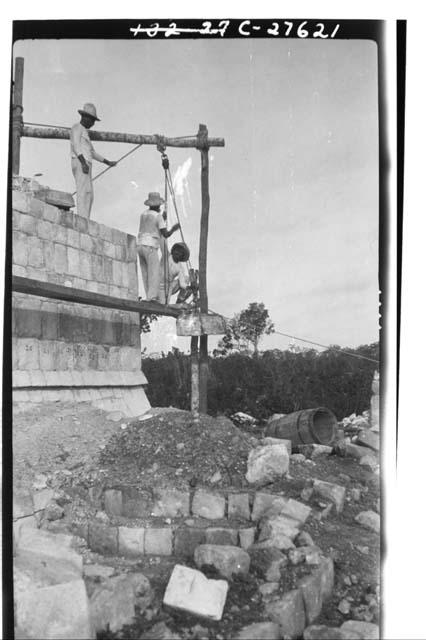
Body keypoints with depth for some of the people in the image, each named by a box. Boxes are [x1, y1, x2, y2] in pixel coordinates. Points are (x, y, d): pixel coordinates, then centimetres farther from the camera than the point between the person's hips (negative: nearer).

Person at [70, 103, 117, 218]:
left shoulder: (84, 132, 31)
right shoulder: (77, 128, 3)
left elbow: (92, 153, 33)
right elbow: (75, 146, -12)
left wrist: (108, 162, 30)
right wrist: (83, 162, -25)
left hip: (86, 166, 10)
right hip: (80, 164, -10)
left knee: (89, 196, 3)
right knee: (83, 192, -21)